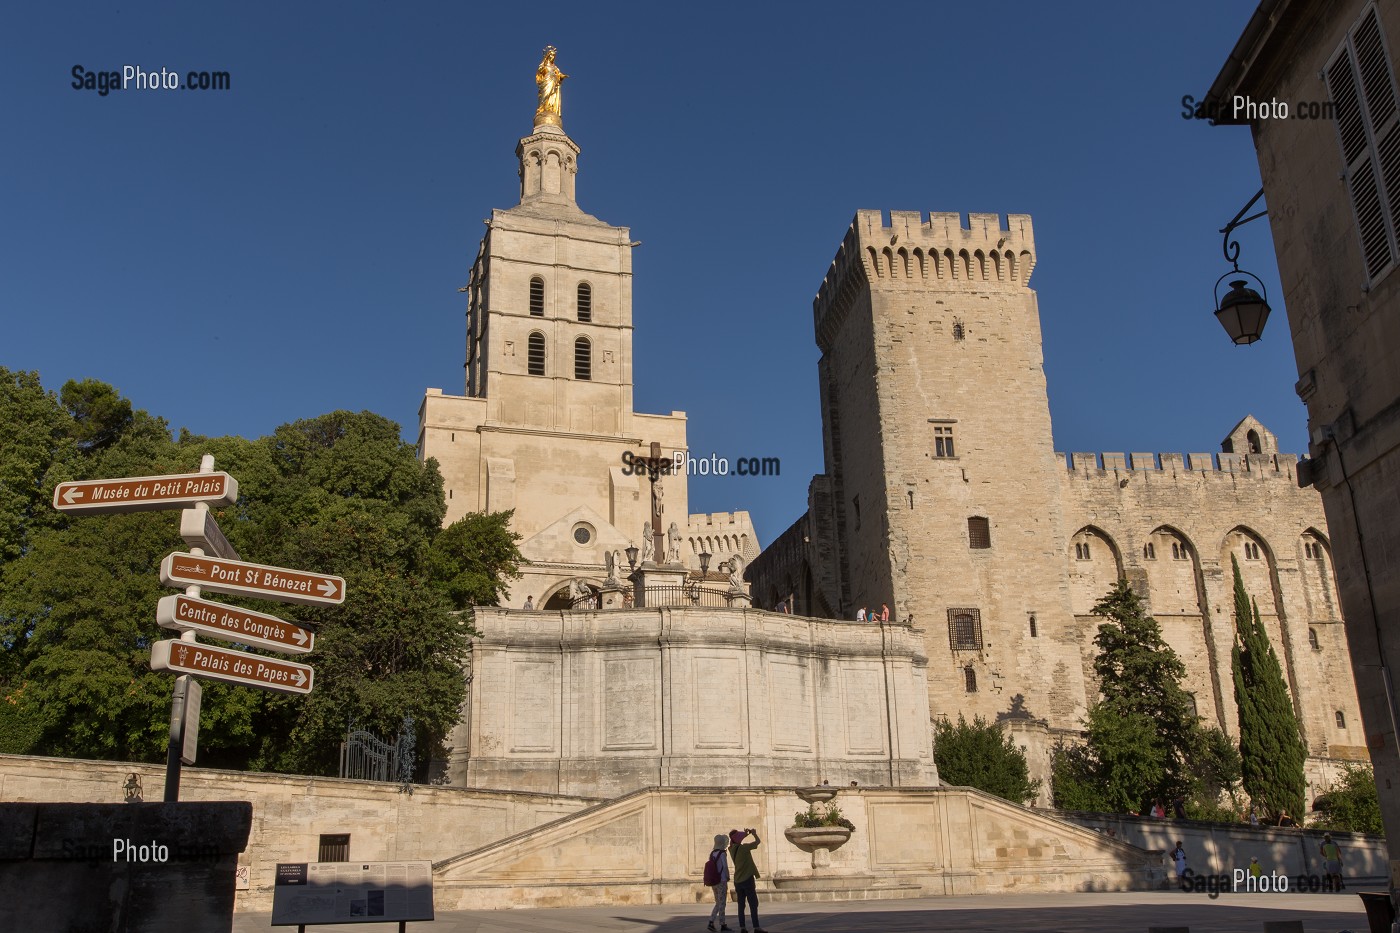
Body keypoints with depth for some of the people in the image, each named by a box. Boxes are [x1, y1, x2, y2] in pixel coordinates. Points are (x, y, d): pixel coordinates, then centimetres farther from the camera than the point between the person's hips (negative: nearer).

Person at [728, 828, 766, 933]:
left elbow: (733, 842, 27)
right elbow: (758, 841, -13)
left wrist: (745, 835, 23)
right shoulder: (744, 847, -17)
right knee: (753, 904, -3)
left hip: (738, 881, 6)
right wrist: (754, 833, 6)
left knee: (741, 904, 9)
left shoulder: (732, 849, 3)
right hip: (748, 879, -6)